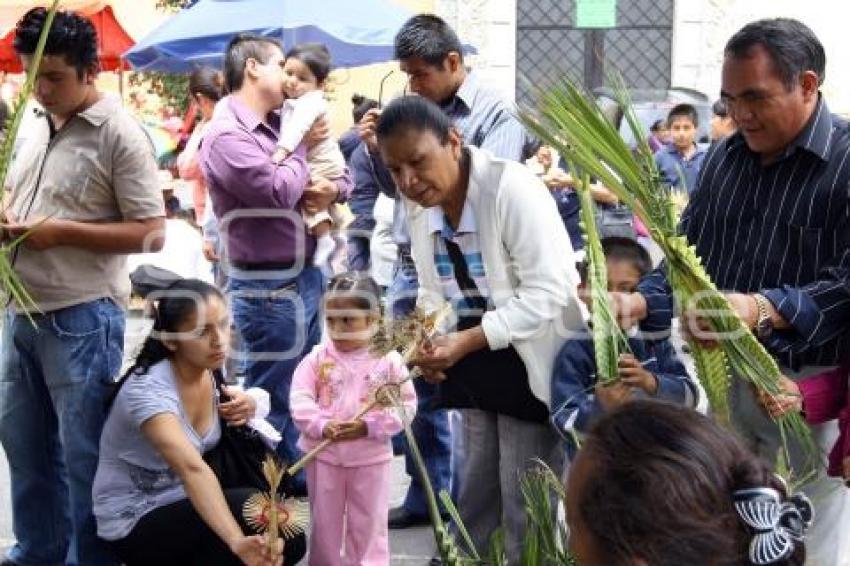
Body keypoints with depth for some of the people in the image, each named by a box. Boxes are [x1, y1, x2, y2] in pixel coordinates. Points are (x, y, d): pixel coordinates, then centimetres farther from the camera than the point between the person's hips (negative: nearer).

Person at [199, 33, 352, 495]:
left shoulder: (280, 125, 12)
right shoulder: (227, 136, -15)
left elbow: (341, 171, 19)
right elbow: (279, 191, -23)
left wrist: (332, 188, -4)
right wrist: (303, 148, -7)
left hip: (304, 276, 9)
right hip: (268, 288, -9)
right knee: (271, 399, 0)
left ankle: (298, 478, 32)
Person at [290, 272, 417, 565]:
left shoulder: (389, 360, -8)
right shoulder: (317, 359, -5)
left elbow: (405, 405, -10)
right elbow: (299, 398, -9)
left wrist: (368, 426, -22)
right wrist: (321, 425, -25)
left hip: (371, 457, -1)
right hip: (323, 454, 1)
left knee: (369, 526, 10)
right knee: (324, 524, 14)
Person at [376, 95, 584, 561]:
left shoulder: (512, 188, -23)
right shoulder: (420, 206, -1)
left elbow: (548, 291, -25)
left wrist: (468, 341, -29)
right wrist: (426, 338, -9)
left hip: (527, 360, -6)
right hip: (471, 359, 7)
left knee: (524, 502, 2)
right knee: (474, 493, 20)